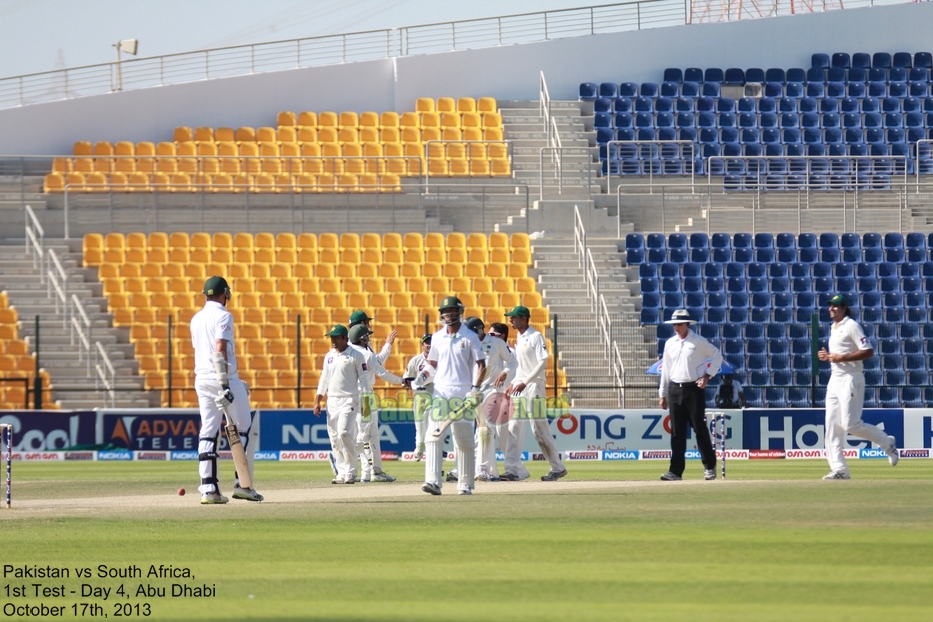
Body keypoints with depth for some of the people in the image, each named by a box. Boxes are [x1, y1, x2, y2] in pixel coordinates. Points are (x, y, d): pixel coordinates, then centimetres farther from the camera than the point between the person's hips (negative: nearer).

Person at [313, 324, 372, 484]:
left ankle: (350, 472, -13)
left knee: (344, 433, -18)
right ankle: (341, 473, 7)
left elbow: (364, 379, -5)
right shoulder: (329, 356, 13)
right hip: (332, 401, 6)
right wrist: (318, 401, 10)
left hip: (348, 400, -6)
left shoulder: (355, 356, -4)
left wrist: (366, 402, -10)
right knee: (334, 437, 3)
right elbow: (324, 379, 17)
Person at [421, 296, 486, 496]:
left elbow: (481, 365, -3)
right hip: (440, 393, 3)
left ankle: (465, 484, 9)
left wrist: (476, 388, -15)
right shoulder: (437, 337, 11)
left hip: (462, 394, -3)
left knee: (464, 440, 3)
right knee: (433, 437, -11)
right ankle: (433, 480, -18)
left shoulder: (470, 337, -1)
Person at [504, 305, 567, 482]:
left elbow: (543, 363, -17)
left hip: (533, 387, -8)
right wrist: (513, 382, 13)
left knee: (540, 430, -5)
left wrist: (525, 382, -22)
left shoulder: (535, 337, -10)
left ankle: (558, 467, 6)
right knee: (514, 429, 0)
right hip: (519, 388, 8)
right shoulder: (518, 338, 15)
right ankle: (513, 470, -3)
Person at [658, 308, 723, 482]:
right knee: (677, 432, 2)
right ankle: (676, 471, 1)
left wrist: (707, 376, -7)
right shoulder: (670, 344, 10)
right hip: (675, 389, 4)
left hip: (694, 389, -4)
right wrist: (663, 393, 13)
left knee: (700, 428, -3)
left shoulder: (698, 342, -3)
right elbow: (665, 369, 15)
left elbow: (717, 356, 2)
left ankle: (710, 467, 7)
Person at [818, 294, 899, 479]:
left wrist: (842, 357, -22)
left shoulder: (851, 326, -11)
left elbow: (868, 351, -18)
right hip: (835, 379, 9)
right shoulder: (834, 328, 17)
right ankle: (839, 469, 1)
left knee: (851, 425, -11)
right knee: (832, 426, 1)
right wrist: (827, 356, 8)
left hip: (851, 379, -9)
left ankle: (887, 443, 9)